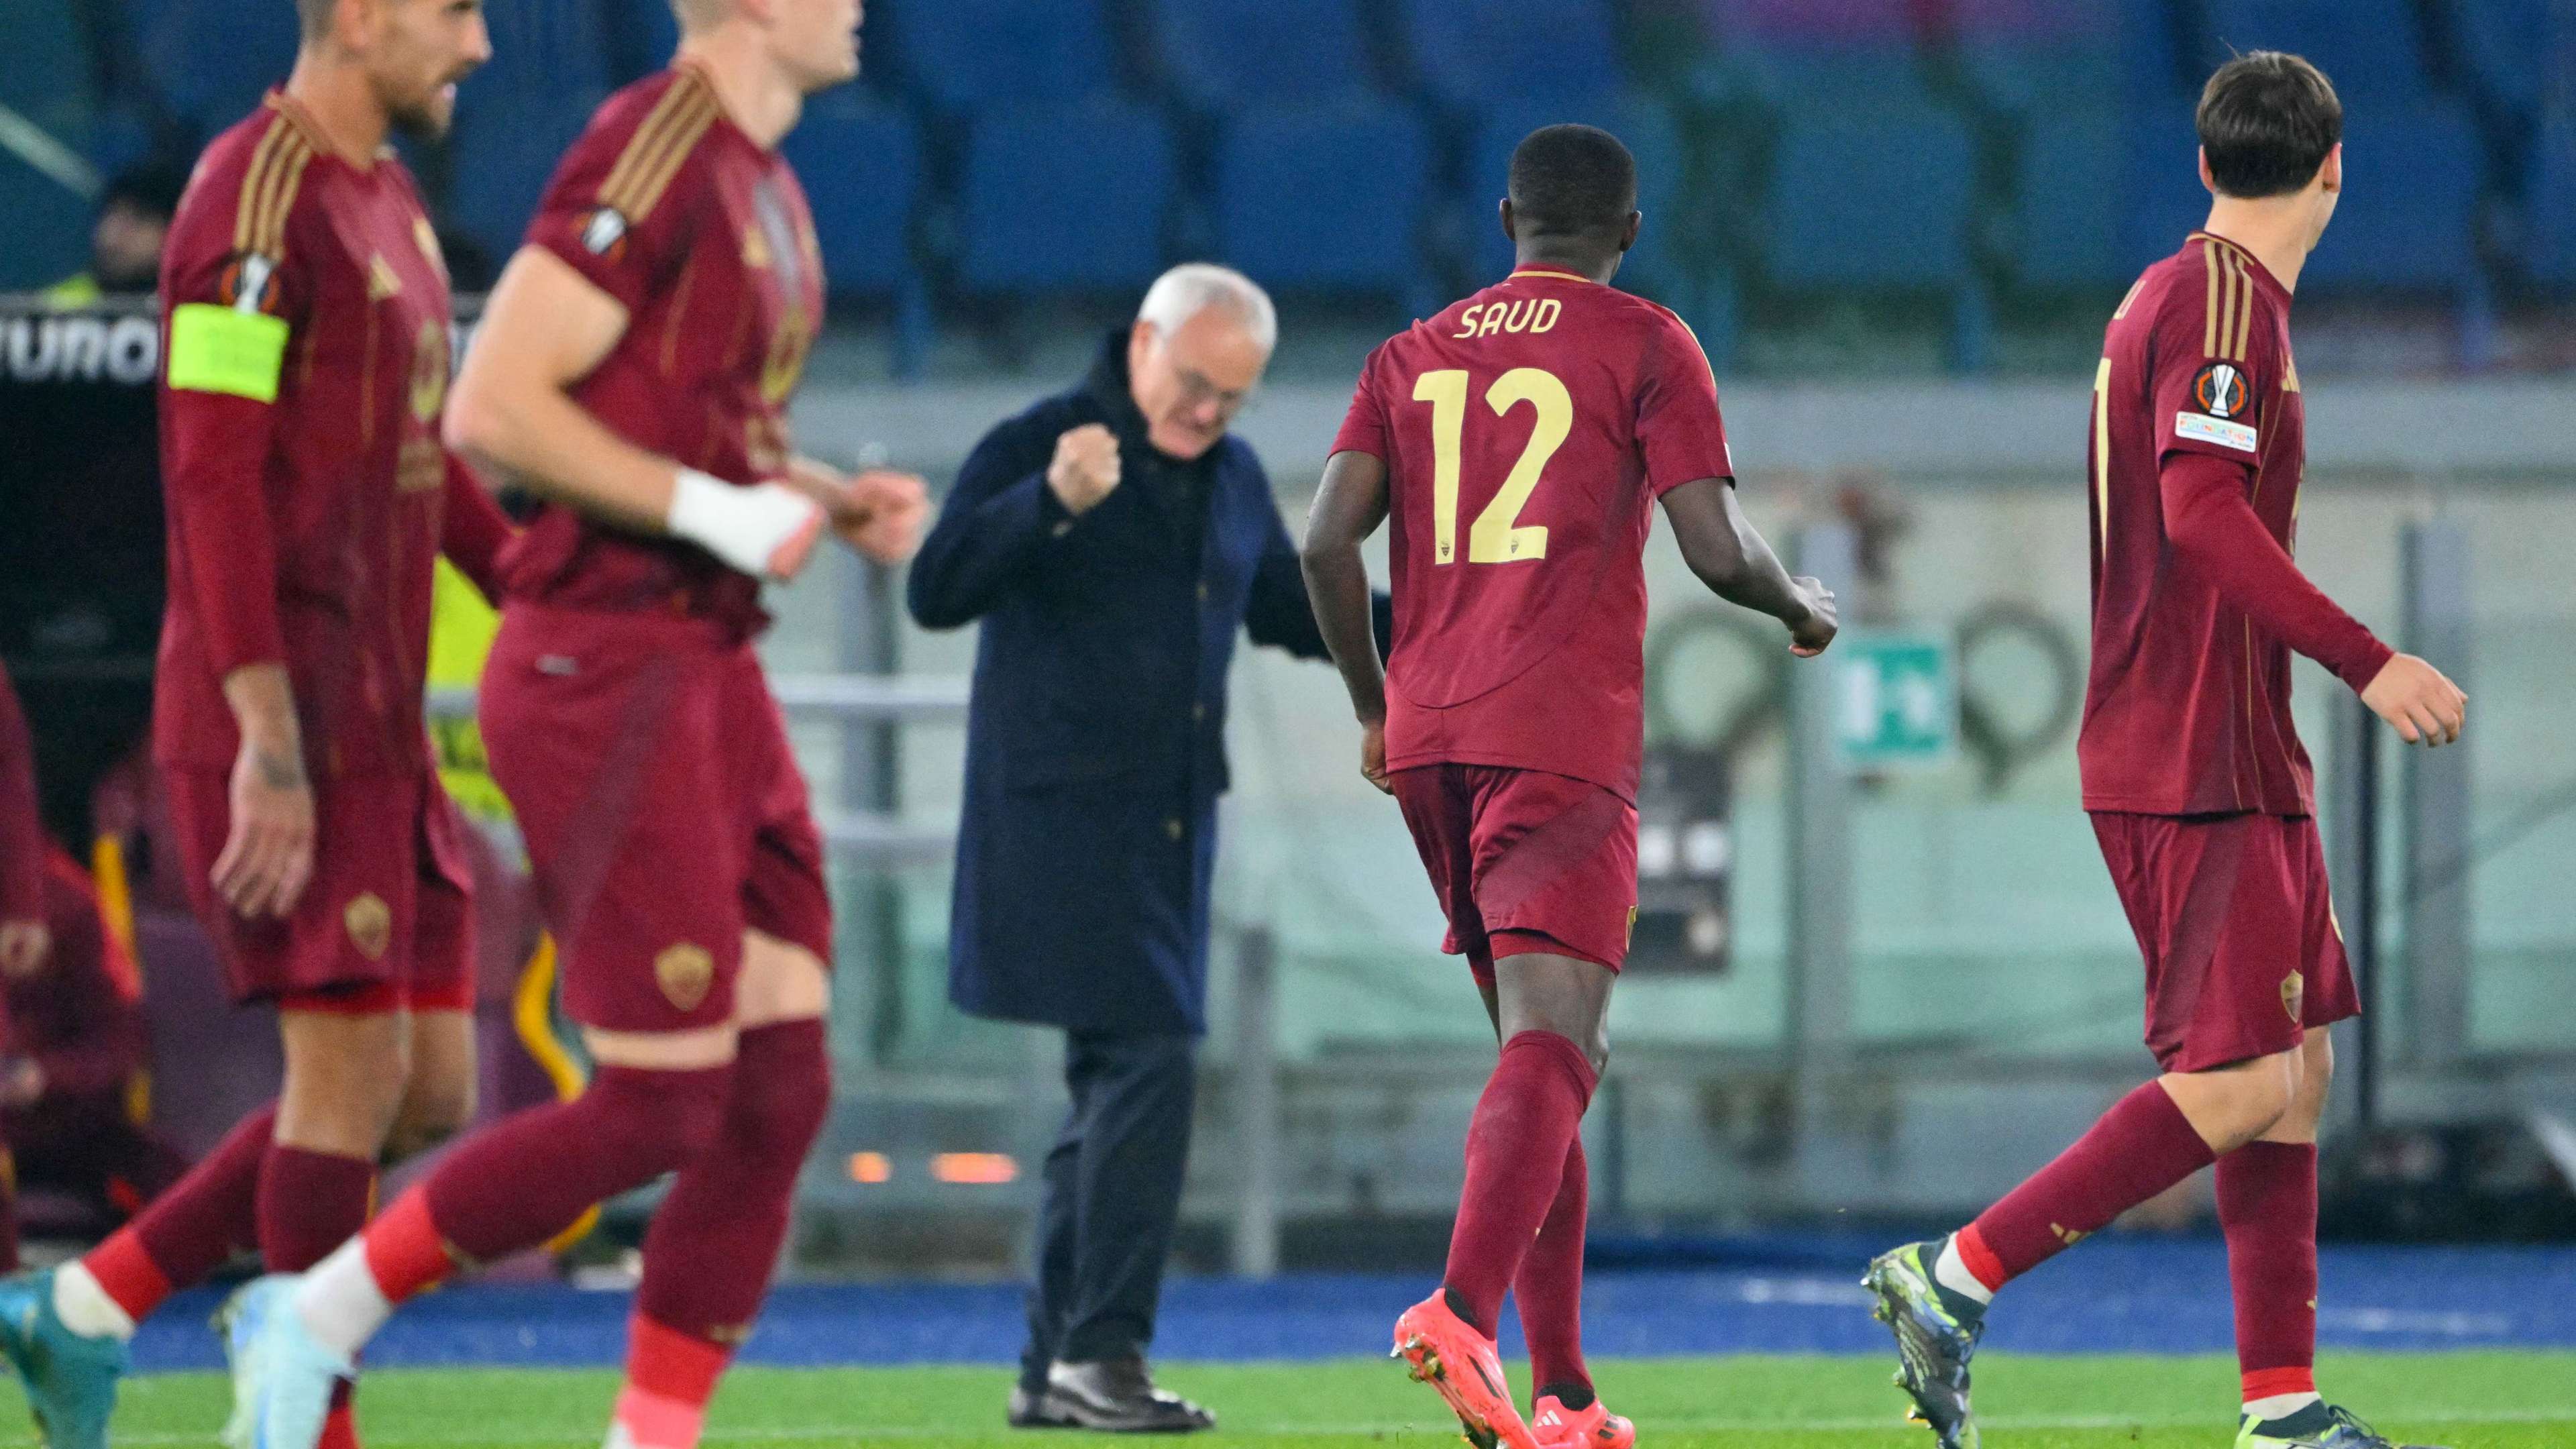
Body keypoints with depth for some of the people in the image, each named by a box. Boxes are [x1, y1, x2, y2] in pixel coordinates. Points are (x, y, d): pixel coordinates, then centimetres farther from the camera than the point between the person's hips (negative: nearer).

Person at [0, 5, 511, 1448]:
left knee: (430, 1091, 7)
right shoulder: (258, 201, -13)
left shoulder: (387, 199, 17)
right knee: (357, 1067, -9)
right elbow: (214, 475, -19)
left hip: (379, 730, 9)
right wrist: (270, 743, -23)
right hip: (283, 724, -9)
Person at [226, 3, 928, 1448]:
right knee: (665, 1101, -9)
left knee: (782, 1087, 2)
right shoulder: (651, 154, -15)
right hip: (606, 667, -9)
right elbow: (492, 409, -20)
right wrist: (719, 510, -19)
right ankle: (321, 1315, 5)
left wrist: (838, 501, 9)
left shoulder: (768, 186, 16)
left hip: (713, 673, 9)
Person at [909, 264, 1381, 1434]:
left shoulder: (1234, 481, 14)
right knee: (1148, 1062, -17)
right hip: (1061, 815, -8)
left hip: (1171, 824, 8)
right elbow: (939, 591, -19)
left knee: (1114, 1088, 10)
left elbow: (1293, 614, 27)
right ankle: (1102, 1348, -16)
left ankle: (1056, 1367, 17)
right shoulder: (1034, 447, -8)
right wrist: (1052, 503, -32)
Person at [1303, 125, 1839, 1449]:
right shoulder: (1644, 346, 2)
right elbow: (1716, 550, -6)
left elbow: (1328, 542, 5)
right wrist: (1802, 610, 14)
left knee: (1541, 1046, 15)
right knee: (1550, 1045, -15)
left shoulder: (1414, 355, 16)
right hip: (1565, 739, -5)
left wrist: (1375, 712, 17)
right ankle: (1465, 1311, -39)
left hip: (1427, 740, 5)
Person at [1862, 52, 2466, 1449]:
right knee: (2237, 1086, -13)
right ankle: (1955, 1278, -10)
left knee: (2296, 1071, 8)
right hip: (2198, 767, -10)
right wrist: (2366, 662, -24)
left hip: (2232, 762, 10)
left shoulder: (2172, 292, 17)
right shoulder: (2225, 298, -13)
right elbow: (2203, 511, -24)